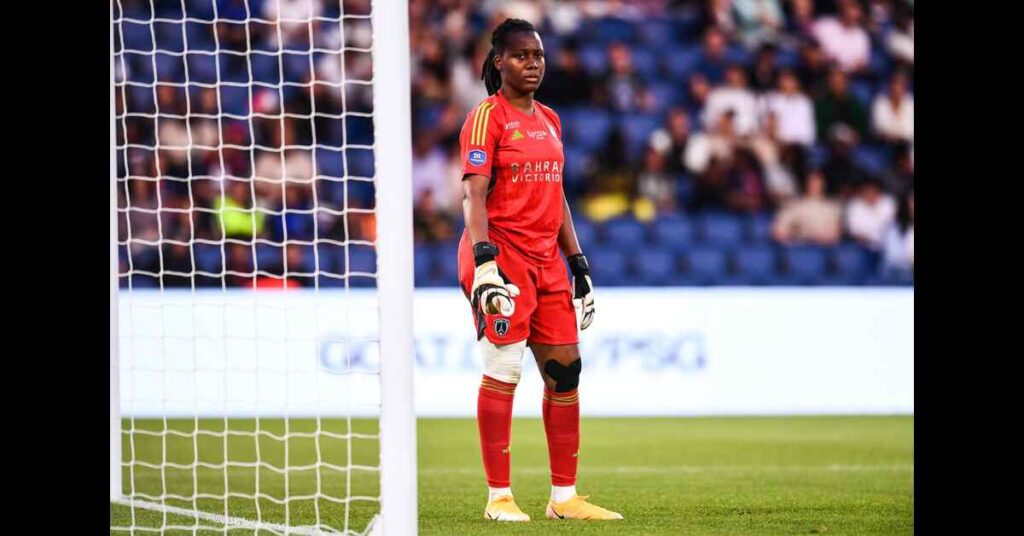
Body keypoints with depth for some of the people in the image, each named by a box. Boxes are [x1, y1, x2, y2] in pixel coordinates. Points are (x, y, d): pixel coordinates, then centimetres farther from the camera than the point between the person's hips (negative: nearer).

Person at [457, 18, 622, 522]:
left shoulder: (549, 120, 16)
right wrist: (483, 258, -25)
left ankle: (563, 496, 12)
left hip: (546, 257, 8)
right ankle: (499, 496, -3)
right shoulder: (487, 116, -6)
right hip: (502, 251, -8)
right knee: (502, 368, -8)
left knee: (565, 368, 6)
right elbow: (473, 195, -14)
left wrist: (577, 261, 17)